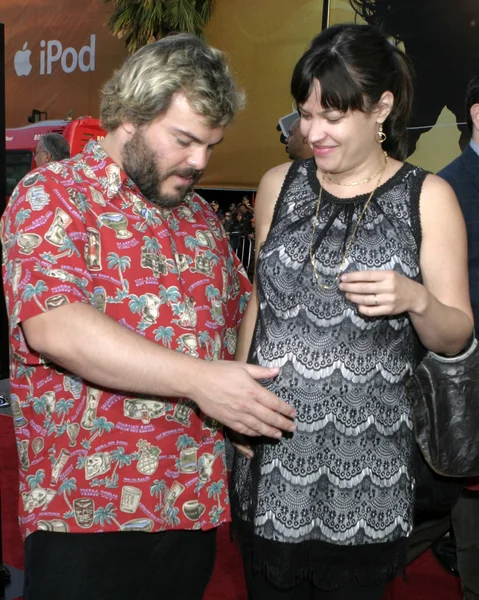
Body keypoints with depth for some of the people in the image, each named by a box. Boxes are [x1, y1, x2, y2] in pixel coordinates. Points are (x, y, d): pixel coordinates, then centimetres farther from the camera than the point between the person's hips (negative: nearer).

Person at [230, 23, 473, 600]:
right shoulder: (279, 185, 4)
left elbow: (456, 336, -2)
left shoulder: (428, 197, -4)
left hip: (365, 465, -2)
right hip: (271, 450, 3)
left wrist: (415, 299, -22)